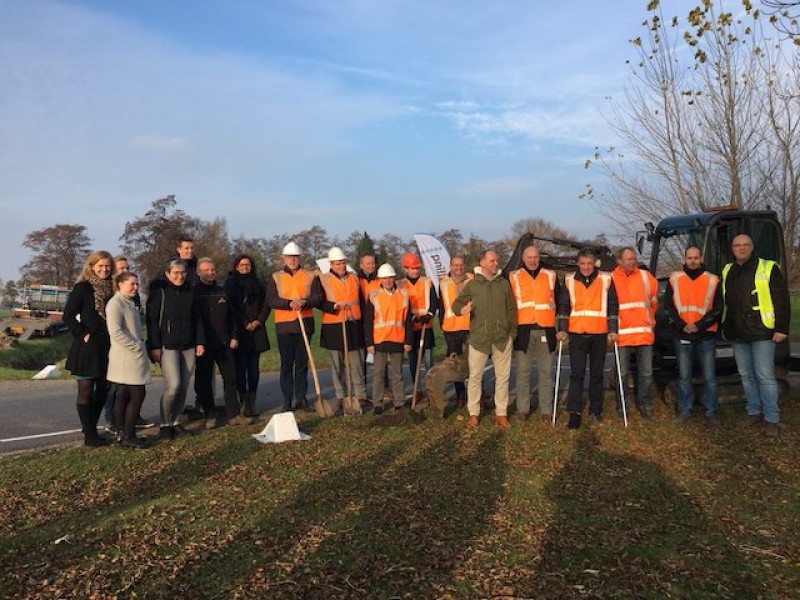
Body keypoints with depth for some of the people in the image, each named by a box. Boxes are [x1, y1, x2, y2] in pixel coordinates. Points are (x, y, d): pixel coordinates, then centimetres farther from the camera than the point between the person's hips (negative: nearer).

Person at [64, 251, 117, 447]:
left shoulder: (111, 289, 10)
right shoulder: (83, 288, -6)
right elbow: (68, 315, -9)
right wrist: (82, 334, -14)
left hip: (106, 347, 6)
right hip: (87, 348, -6)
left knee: (103, 388, 12)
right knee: (86, 391, 2)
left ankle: (90, 427, 27)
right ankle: (89, 436, 8)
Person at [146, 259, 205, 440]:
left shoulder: (189, 291, 12)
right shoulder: (159, 291, -3)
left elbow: (196, 319, 16)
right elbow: (152, 320, -7)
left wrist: (200, 342, 9)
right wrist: (154, 346, -12)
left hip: (188, 347, 5)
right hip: (168, 346, -5)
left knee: (184, 386, 4)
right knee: (173, 385, -14)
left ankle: (175, 422, 16)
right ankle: (165, 425, 1)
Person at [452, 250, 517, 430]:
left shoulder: (504, 283, 11)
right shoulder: (472, 284, 5)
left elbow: (512, 309, 13)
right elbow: (456, 304, 7)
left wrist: (513, 331, 7)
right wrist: (462, 309, -17)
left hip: (502, 338, 2)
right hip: (478, 338, -2)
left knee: (503, 377, 6)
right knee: (475, 376, 1)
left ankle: (501, 413, 17)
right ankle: (473, 413, 13)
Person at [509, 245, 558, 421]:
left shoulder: (550, 276, 11)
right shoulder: (514, 277, 6)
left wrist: (561, 325, 11)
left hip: (546, 330, 1)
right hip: (523, 330, -1)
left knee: (546, 371, 4)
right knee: (523, 371, 3)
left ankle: (546, 409, 11)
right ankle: (522, 409, 11)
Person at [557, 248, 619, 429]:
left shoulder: (606, 279, 3)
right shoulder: (569, 280, 5)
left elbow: (612, 306, 3)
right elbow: (563, 306, 5)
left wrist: (612, 330, -3)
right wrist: (562, 329, -3)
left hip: (599, 334, 0)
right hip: (577, 334, 0)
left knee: (597, 374, 9)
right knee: (576, 374, -3)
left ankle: (595, 411, 18)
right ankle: (574, 413, -1)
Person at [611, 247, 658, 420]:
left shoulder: (646, 277, 7)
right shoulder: (611, 279, -3)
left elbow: (654, 301, 21)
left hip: (644, 333, 3)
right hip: (622, 334, -3)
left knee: (646, 373, 8)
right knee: (622, 374, 4)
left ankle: (644, 405, 23)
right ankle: (621, 407, 17)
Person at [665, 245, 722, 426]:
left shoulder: (713, 281, 1)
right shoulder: (674, 279, 3)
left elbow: (718, 309, -1)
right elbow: (668, 306, 2)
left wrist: (699, 325, -12)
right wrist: (681, 325, -10)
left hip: (706, 336, -1)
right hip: (682, 336, 1)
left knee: (709, 377, 2)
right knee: (684, 377, 8)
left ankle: (711, 412, 13)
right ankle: (685, 410, 18)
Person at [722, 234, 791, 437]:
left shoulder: (768, 268, -5)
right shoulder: (727, 272, 11)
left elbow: (782, 300, -7)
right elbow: (723, 302, 18)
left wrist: (782, 328, -13)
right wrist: (724, 327, 15)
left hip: (762, 333, -5)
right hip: (737, 335, 5)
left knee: (765, 376, -4)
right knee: (746, 375, 12)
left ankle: (771, 419, 4)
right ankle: (754, 411, 25)